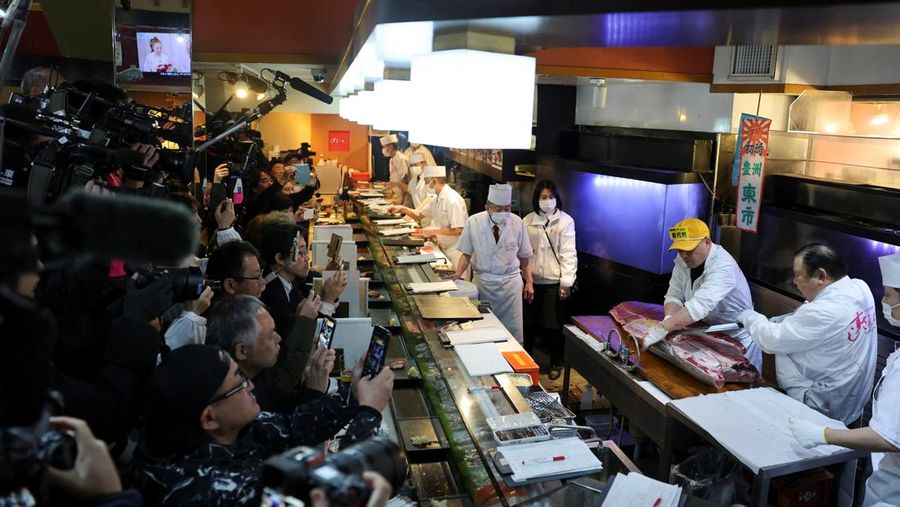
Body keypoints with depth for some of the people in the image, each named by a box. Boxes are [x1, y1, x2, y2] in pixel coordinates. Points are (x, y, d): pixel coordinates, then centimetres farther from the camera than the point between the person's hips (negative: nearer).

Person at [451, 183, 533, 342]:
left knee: (513, 330, 3)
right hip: (483, 281, 0)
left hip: (511, 282, 1)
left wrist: (529, 282, 5)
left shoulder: (517, 223, -7)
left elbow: (524, 256, 4)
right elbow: (467, 253, -1)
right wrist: (458, 274, -16)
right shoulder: (474, 222, -9)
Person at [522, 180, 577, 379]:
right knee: (529, 323, 12)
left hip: (554, 282, -3)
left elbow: (568, 253, -8)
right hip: (531, 280, 3)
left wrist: (566, 283, -12)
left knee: (554, 326, 5)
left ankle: (556, 364, 24)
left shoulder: (565, 221, -5)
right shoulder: (528, 220, 4)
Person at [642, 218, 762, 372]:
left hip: (737, 340, -6)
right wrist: (669, 318, -33)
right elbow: (674, 295, -10)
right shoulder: (683, 260, -8)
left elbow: (700, 304, -46)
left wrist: (662, 329, -54)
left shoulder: (723, 267, -33)